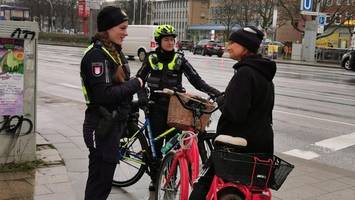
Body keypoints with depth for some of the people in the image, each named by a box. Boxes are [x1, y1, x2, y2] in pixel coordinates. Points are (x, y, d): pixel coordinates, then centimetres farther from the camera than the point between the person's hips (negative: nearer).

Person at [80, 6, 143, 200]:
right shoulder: (96, 55, -18)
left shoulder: (114, 52, 12)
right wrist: (135, 84, -15)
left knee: (105, 177, 18)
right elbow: (104, 94, -26)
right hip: (101, 127, -9)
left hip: (113, 124, 9)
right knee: (100, 179, 0)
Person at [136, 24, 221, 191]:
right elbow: (139, 79, 7)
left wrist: (212, 91, -18)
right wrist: (142, 96, -11)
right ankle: (154, 178, 17)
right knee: (156, 143, 3)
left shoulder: (179, 59, 1)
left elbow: (195, 79, -5)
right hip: (156, 106, 0)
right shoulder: (152, 58, 2)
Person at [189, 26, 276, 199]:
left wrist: (220, 100, -7)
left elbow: (234, 113, -25)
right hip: (262, 144, 10)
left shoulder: (245, 73, -19)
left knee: (203, 185, -2)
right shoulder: (264, 74, 11)